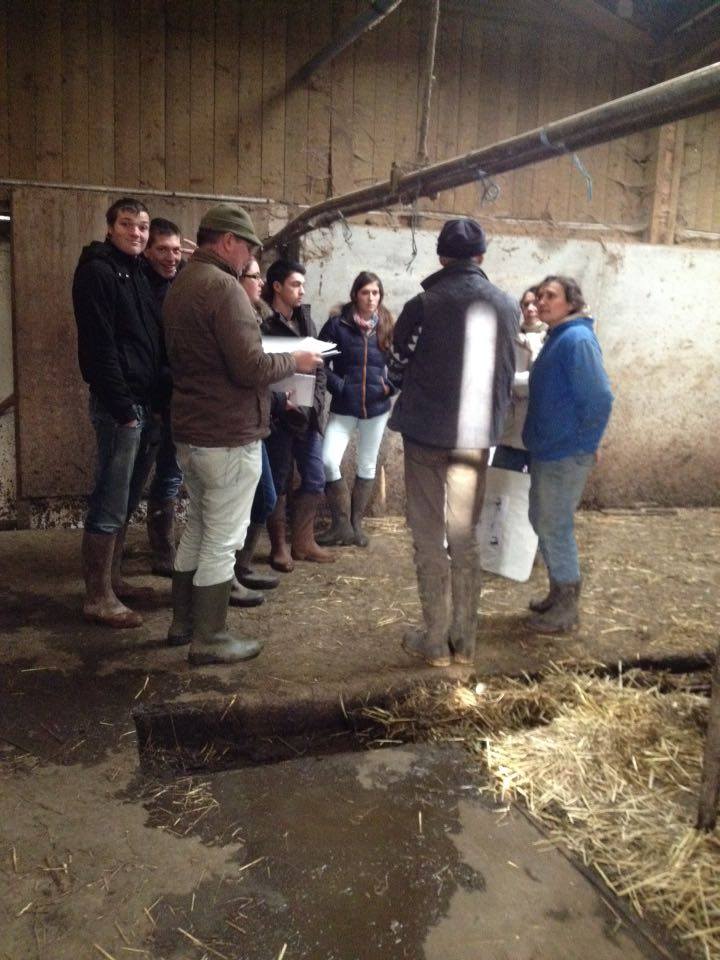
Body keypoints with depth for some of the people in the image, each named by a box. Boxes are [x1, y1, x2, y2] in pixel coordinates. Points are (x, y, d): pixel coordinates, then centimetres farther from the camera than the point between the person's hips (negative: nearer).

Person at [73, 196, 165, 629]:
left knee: (127, 499, 14)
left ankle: (112, 578, 25)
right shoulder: (97, 271, -8)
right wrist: (121, 405, -20)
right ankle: (99, 597, 2)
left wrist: (158, 399, 10)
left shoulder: (138, 274, 19)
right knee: (110, 503, -6)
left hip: (147, 402, 9)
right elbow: (98, 344, -17)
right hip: (121, 404, -9)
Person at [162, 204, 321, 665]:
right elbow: (250, 369, -24)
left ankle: (184, 621, 31)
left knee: (198, 529, 20)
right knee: (222, 541, 1)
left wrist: (275, 358, 17)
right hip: (228, 436, -10)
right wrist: (294, 361, -7)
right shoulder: (223, 286, -18)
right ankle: (209, 639, 12)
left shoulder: (180, 285, 13)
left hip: (191, 431, 10)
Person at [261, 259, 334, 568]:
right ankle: (279, 546, 16)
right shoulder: (264, 323, -8)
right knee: (279, 482, 3)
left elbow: (319, 365, 12)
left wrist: (316, 402, -1)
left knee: (314, 480, 8)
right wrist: (282, 404, -18)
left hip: (308, 414, 6)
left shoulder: (305, 320, 12)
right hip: (279, 416, -6)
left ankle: (303, 542, 22)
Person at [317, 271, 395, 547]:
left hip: (377, 406, 2)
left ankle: (356, 523, 22)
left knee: (367, 465, 10)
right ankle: (342, 524, 1)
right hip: (344, 406, -2)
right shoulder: (337, 324, -4)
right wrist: (337, 386, -14)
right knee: (328, 461, -13)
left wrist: (390, 385, -5)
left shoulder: (387, 325, 4)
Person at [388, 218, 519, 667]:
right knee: (465, 538, 13)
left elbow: (398, 370, 0)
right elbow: (509, 373, 11)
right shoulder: (508, 307, 2)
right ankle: (465, 641, 19)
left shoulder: (422, 305, -9)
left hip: (426, 432, -3)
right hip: (477, 436, 3)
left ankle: (436, 641, 12)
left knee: (430, 539, 7)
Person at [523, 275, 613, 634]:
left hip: (566, 454, -10)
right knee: (542, 521, 17)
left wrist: (584, 446, -13)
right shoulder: (555, 339, 12)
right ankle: (558, 595, 30)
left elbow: (600, 398, -21)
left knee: (556, 528, -1)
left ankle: (566, 608, 12)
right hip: (546, 450, 10)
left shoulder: (577, 339, -17)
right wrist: (537, 440, 16)